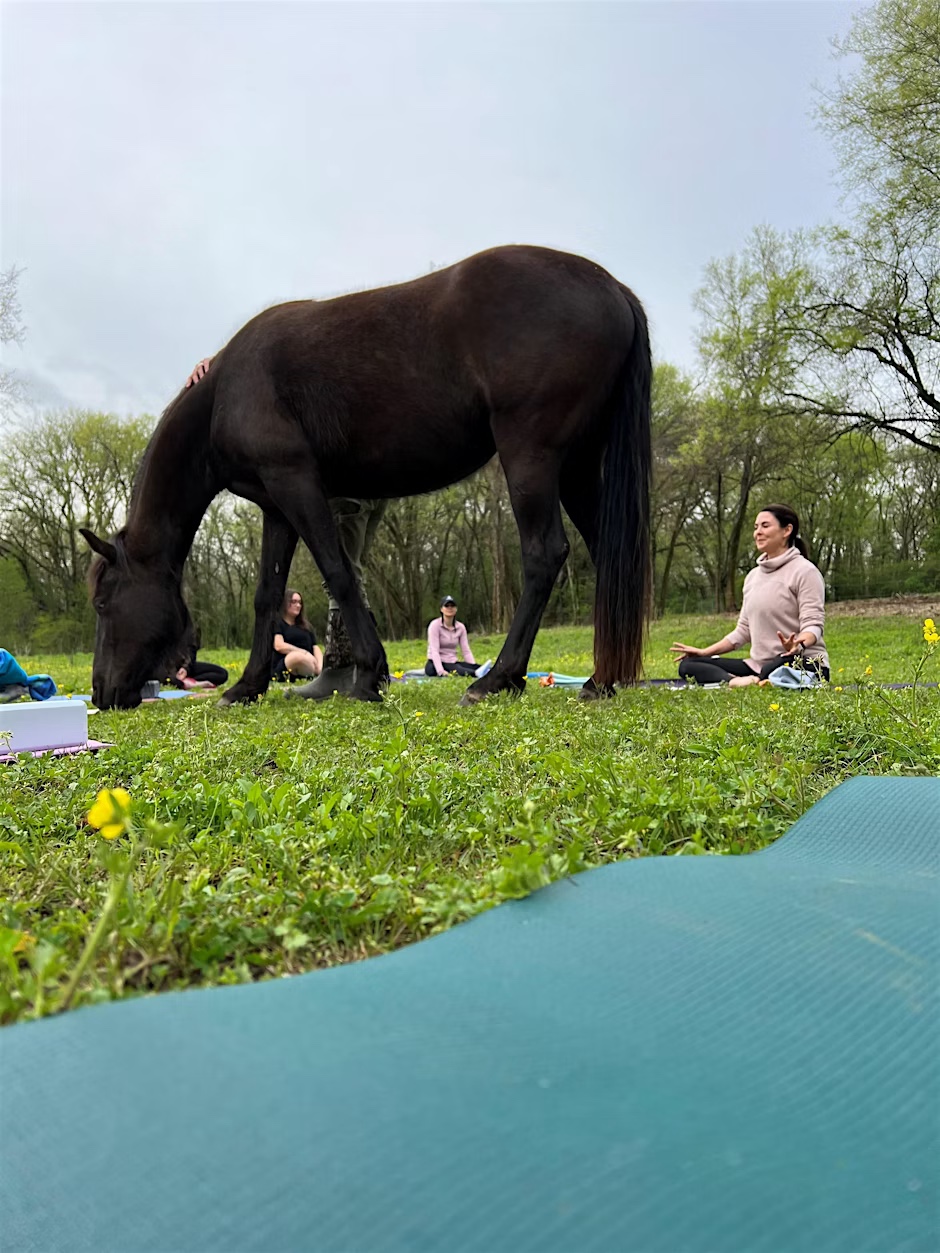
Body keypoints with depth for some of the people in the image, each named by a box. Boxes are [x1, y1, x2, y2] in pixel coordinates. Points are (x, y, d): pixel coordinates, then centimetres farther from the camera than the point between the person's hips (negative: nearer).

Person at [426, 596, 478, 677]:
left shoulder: (460, 627, 8)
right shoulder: (435, 625, -8)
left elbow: (466, 651, 2)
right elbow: (434, 650, -19)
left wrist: (474, 667, -16)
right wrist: (441, 671, -33)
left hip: (452, 663, 6)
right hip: (435, 664, -6)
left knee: (476, 667, -25)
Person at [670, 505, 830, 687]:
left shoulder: (804, 570, -4)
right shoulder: (753, 576, 18)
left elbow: (813, 624, -13)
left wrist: (799, 645, -36)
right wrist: (704, 651, 9)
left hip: (802, 665, -8)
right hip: (758, 665, 8)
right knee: (688, 665, -8)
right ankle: (736, 682, -31)